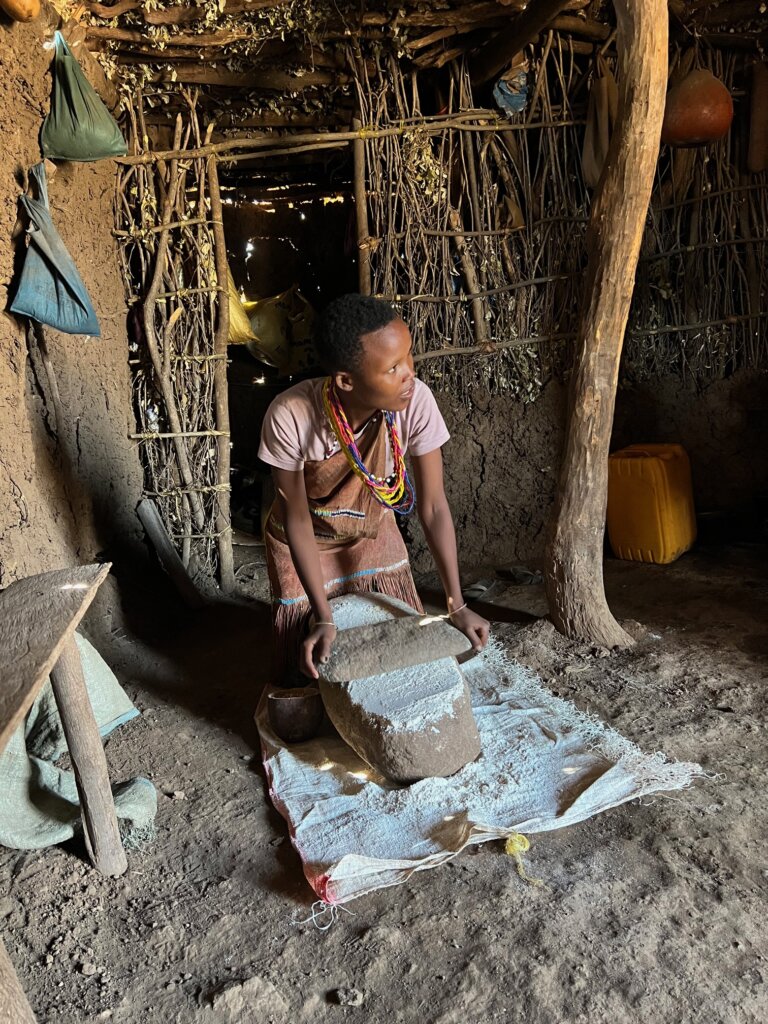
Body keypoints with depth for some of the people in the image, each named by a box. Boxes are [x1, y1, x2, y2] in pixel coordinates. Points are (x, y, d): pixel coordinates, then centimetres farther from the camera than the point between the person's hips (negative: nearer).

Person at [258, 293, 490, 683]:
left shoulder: (416, 401, -31)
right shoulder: (290, 417, -37)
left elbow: (433, 506, -22)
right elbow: (297, 520, -24)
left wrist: (457, 605, -20)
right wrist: (323, 618, -25)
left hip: (374, 532, 3)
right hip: (305, 543, -2)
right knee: (309, 664, 10)